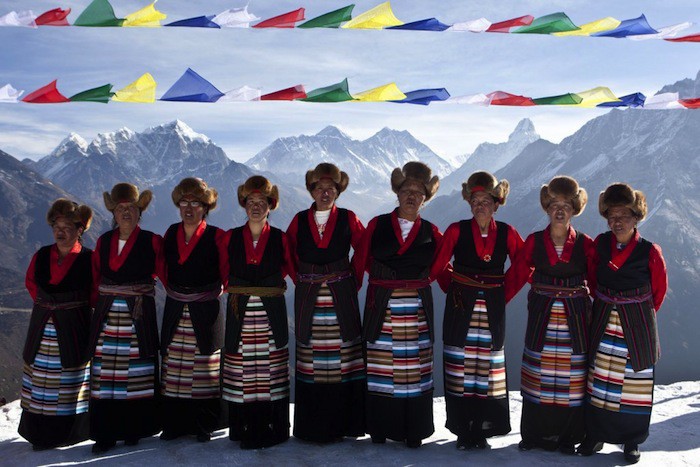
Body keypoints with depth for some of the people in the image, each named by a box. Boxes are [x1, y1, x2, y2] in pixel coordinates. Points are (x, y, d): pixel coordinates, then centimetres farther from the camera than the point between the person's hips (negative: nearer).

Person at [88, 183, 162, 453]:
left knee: (137, 374, -2)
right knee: (105, 373, 1)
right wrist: (103, 297, 12)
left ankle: (134, 430, 11)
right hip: (107, 316, 3)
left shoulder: (151, 241, 1)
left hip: (139, 315, -3)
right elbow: (96, 275, 20)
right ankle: (105, 433, 8)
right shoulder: (103, 242, 12)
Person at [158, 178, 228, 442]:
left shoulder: (216, 237, -5)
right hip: (175, 311, 4)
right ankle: (174, 423, 16)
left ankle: (204, 425, 12)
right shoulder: (171, 234, 7)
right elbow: (161, 267, 21)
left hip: (206, 311, -4)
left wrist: (215, 291, 6)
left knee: (205, 367, 1)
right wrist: (173, 290, 15)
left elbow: (227, 272, 4)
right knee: (173, 367, 6)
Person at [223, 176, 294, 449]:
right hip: (240, 314, 1)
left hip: (271, 315, -1)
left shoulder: (280, 239, 3)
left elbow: (291, 268, 14)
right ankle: (244, 429, 11)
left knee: (271, 372, 2)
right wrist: (236, 292, 10)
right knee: (241, 372, 0)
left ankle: (272, 430, 11)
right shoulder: (231, 238, 6)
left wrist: (272, 285, 6)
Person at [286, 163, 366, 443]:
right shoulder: (299, 221, 7)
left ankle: (342, 424, 9)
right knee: (310, 361, 2)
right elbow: (291, 257, 15)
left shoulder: (348, 219, 3)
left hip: (341, 298, -1)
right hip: (309, 299, 1)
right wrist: (305, 282, 8)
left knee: (343, 360, -2)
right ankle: (311, 427, 12)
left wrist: (354, 281, 4)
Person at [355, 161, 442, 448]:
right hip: (382, 306, -1)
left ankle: (414, 430, 14)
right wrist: (385, 280, 7)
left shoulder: (430, 233, 6)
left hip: (417, 308, 1)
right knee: (380, 367, 1)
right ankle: (380, 427, 14)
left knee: (415, 368, 3)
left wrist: (419, 280, 11)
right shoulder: (377, 225, 3)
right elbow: (363, 259, 10)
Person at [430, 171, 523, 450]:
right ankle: (463, 430, 12)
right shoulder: (457, 231, -2)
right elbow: (438, 266, 1)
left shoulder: (508, 234, 1)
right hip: (461, 308, -1)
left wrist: (504, 294, 7)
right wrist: (455, 288, 4)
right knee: (459, 365, 1)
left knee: (488, 367, 3)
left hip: (492, 310, 1)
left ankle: (481, 430, 15)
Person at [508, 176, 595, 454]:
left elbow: (595, 282, 7)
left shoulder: (585, 244, 2)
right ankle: (534, 434, 18)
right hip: (542, 316, 0)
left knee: (571, 378, 3)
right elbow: (517, 276, 3)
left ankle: (567, 436, 17)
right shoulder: (534, 241, 3)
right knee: (538, 375, 5)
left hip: (575, 317, 0)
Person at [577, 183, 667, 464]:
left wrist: (642, 314, 10)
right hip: (604, 323, 3)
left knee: (636, 382, 4)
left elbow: (659, 289, 4)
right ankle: (595, 435, 22)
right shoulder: (600, 244, -1)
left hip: (636, 325, -2)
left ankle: (632, 441, 20)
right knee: (598, 380, 7)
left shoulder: (649, 252, -10)